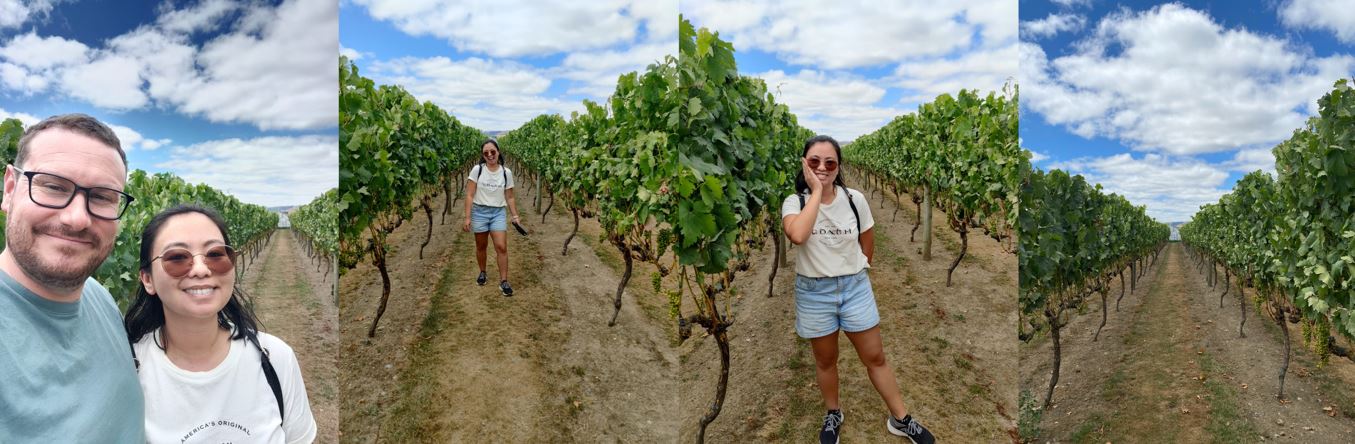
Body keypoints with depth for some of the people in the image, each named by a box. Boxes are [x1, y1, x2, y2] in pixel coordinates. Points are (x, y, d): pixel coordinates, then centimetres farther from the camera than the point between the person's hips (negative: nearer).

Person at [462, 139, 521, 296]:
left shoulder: (506, 172, -1)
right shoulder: (477, 170, -7)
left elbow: (509, 198, 7)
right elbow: (470, 196, -7)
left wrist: (515, 216, 0)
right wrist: (467, 217, -12)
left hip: (498, 213, 1)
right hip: (479, 212, -1)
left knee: (501, 247, -9)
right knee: (481, 246, 12)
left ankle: (504, 281, -3)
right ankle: (482, 273, 35)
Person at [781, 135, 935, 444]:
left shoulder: (855, 199, -6)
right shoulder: (794, 202, -12)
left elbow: (867, 247, 7)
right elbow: (797, 235, -35)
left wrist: (853, 273, 11)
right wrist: (816, 191, -28)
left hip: (855, 287, 1)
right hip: (814, 292, -1)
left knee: (875, 357, 9)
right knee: (825, 360, 16)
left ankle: (900, 419, 24)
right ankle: (833, 415, 37)